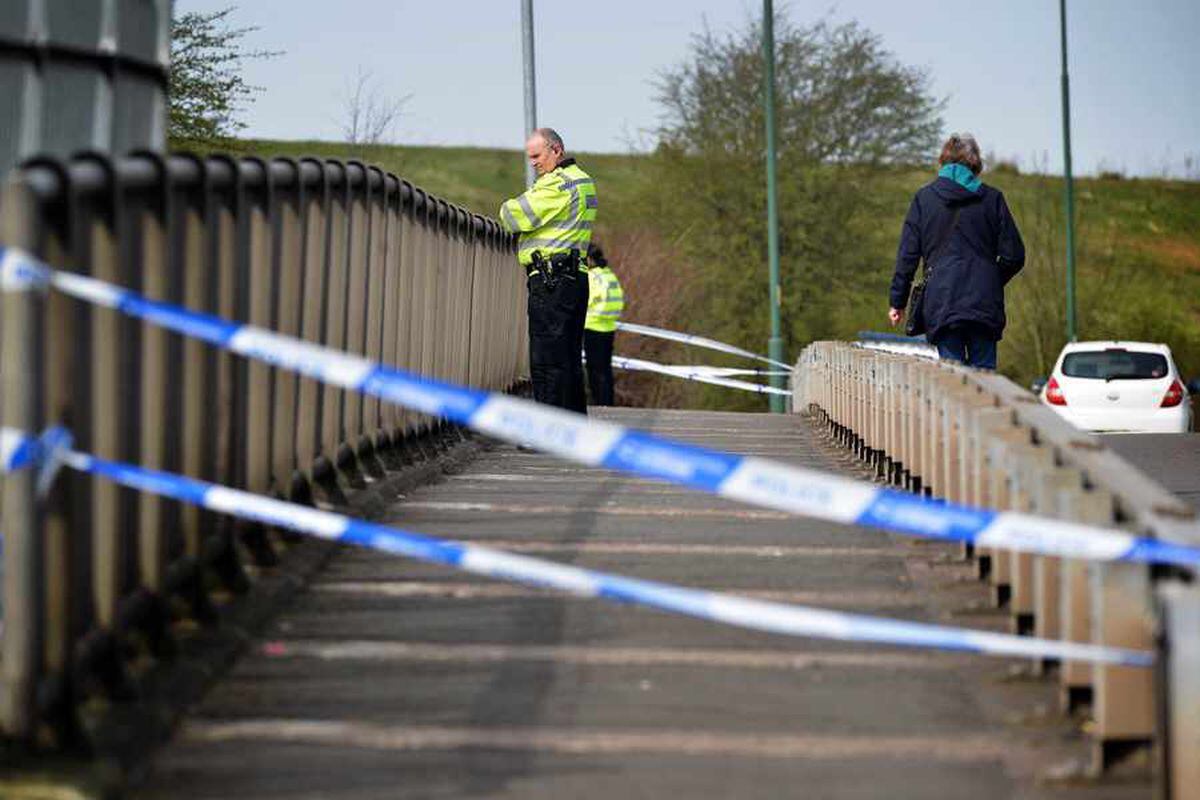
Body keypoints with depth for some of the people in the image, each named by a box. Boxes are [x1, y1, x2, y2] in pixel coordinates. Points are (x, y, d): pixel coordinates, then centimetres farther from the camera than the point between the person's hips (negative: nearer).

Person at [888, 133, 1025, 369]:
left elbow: (907, 255, 4)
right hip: (984, 304, 0)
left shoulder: (924, 198, 4)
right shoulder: (991, 198, 5)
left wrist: (898, 302, 10)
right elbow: (1013, 256, 4)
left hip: (942, 303, 0)